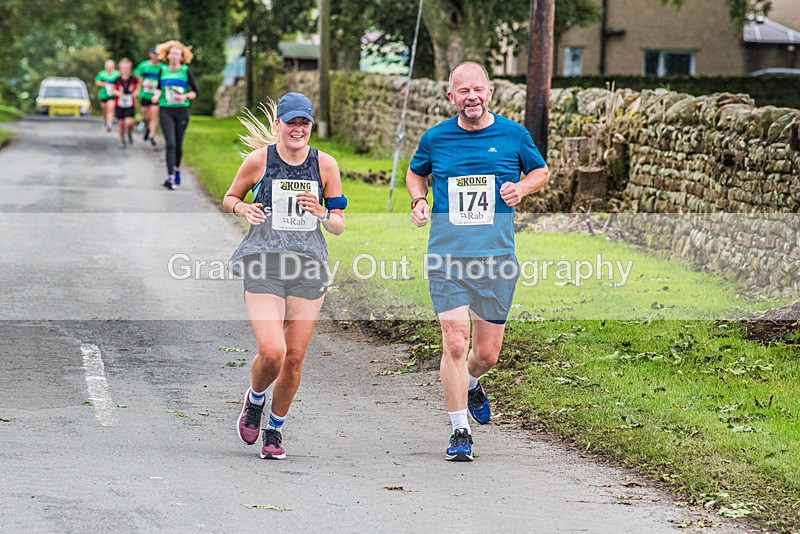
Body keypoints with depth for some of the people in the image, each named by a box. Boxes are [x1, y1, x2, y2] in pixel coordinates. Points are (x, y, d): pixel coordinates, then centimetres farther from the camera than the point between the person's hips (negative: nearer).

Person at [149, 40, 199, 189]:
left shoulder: (186, 71, 0)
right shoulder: (162, 70, 6)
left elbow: (196, 91, 3)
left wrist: (185, 96, -16)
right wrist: (157, 95, -2)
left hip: (182, 111, 0)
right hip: (165, 110, 0)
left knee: (178, 144, 9)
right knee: (170, 143, -13)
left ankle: (177, 168, 38)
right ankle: (170, 177, -18)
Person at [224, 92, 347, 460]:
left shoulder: (325, 164, 4)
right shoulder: (259, 159, -1)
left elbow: (338, 226, 8)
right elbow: (229, 198, 14)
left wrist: (321, 214, -14)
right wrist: (244, 209, -8)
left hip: (310, 265, 2)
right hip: (264, 264, -2)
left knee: (294, 358, 2)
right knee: (271, 352, -17)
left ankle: (275, 428, 24)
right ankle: (255, 399, 17)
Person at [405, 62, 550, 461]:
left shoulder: (513, 135, 3)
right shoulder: (435, 138, 4)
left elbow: (541, 171, 18)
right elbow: (415, 172, 23)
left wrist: (521, 188, -3)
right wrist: (418, 200, 3)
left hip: (496, 259, 1)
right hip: (447, 259, -1)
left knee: (487, 353, 6)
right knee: (454, 343, -12)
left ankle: (471, 384, 43)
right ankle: (460, 432, 0)